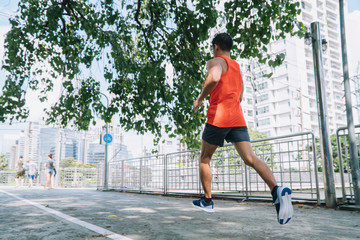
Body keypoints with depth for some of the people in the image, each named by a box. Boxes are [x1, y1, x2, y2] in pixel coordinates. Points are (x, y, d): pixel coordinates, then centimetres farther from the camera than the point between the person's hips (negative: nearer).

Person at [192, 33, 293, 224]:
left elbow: (214, 78, -24)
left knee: (204, 158, 11)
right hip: (237, 118, 6)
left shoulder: (215, 62, 1)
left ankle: (207, 201, 17)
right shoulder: (237, 67, 25)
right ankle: (277, 190, -31)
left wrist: (200, 98, -11)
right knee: (250, 158, -7)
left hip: (218, 117, -6)